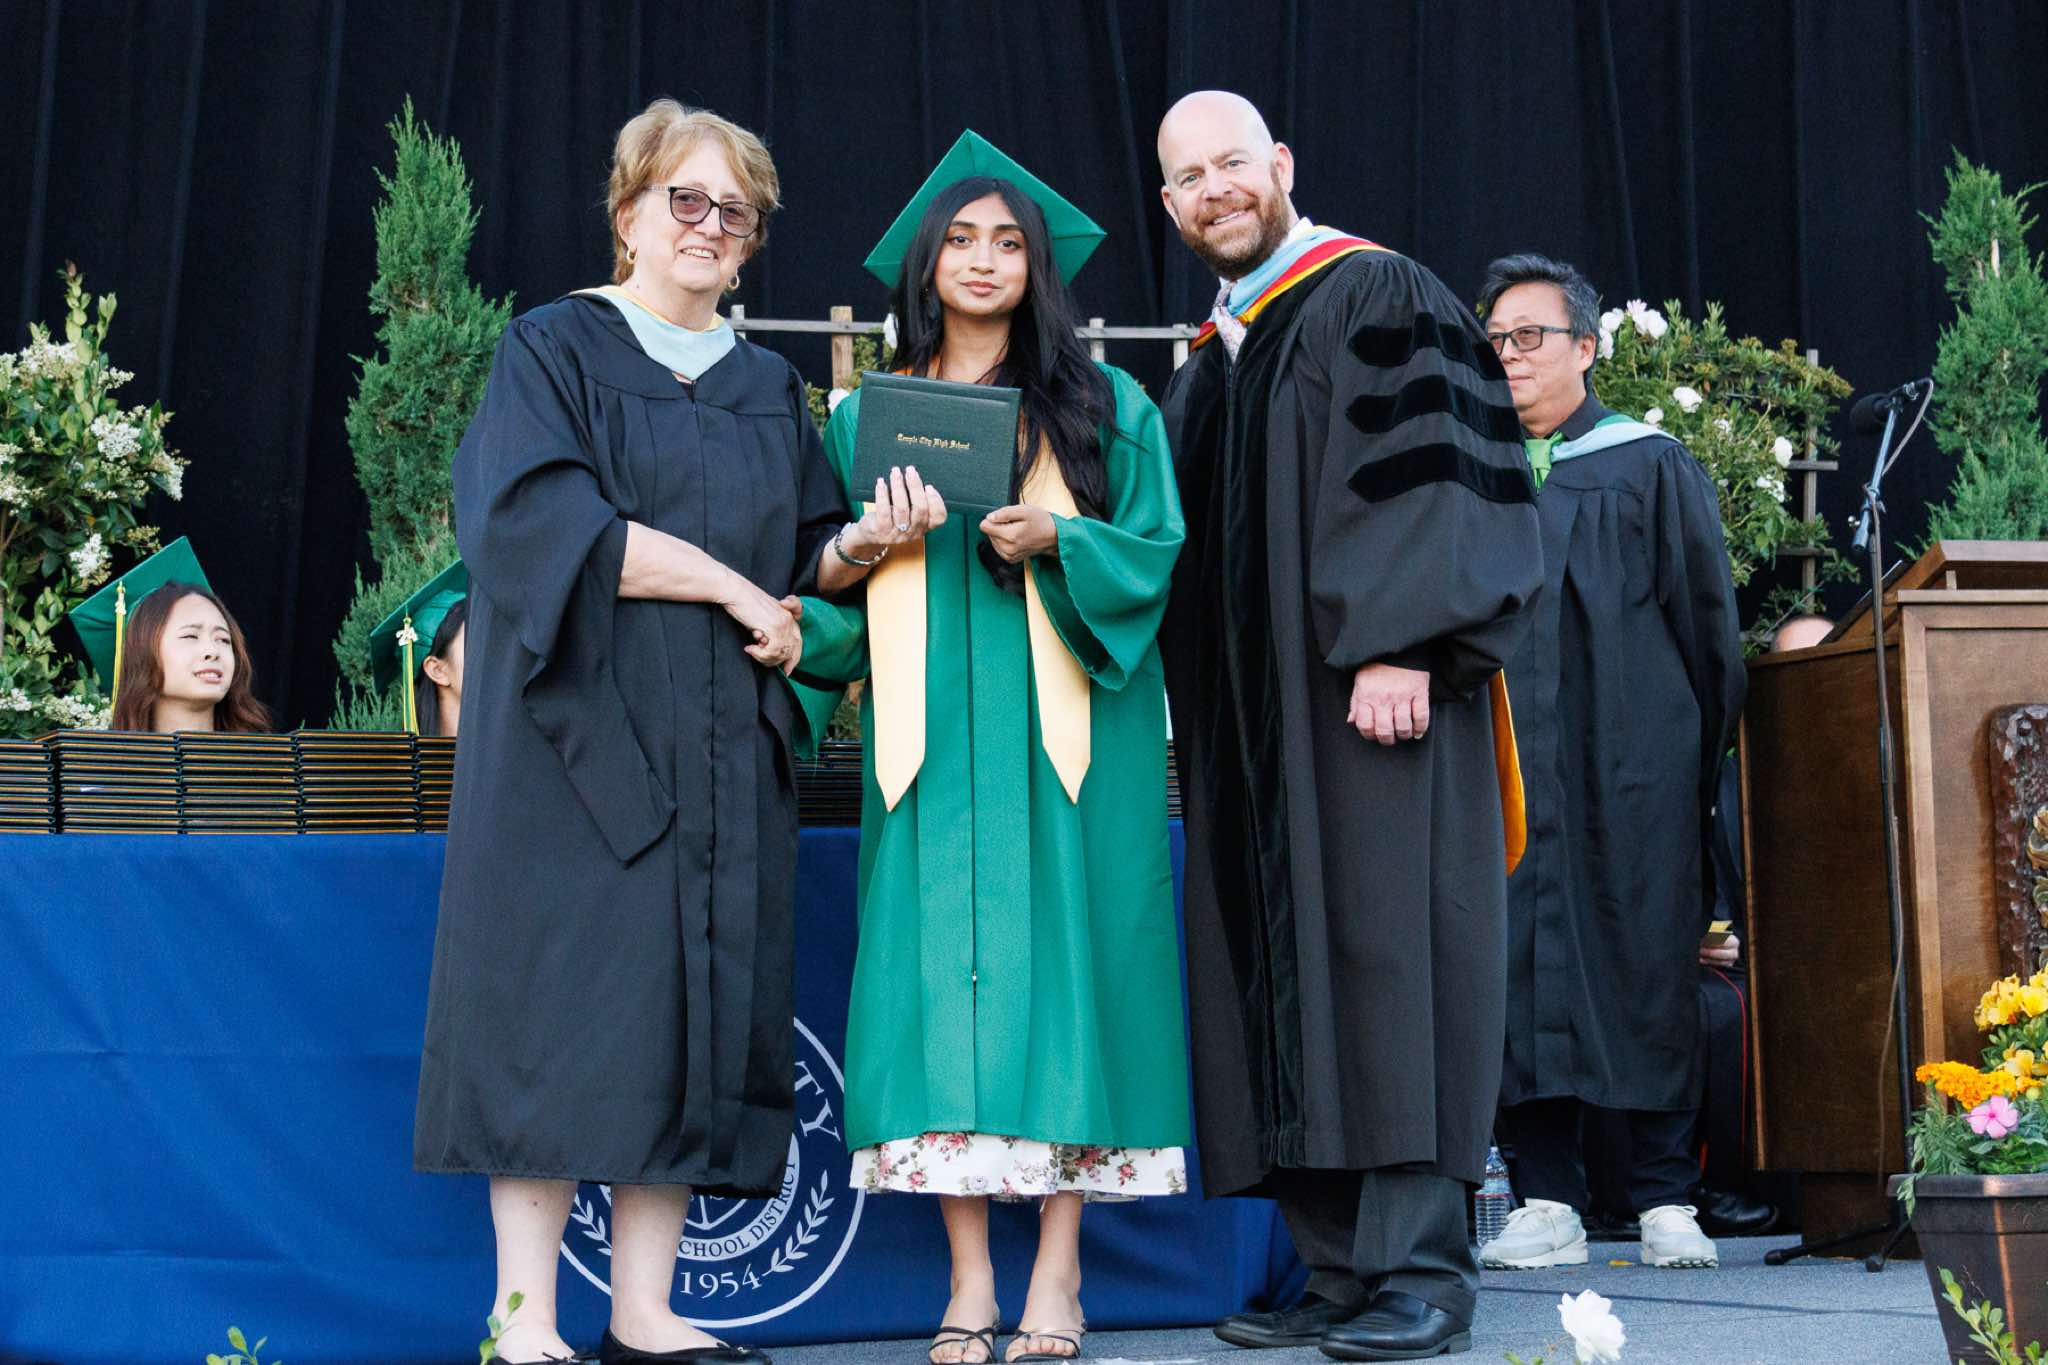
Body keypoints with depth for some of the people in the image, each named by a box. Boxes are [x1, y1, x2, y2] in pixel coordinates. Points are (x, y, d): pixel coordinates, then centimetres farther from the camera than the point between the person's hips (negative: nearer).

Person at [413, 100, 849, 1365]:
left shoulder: (771, 388, 18)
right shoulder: (555, 349, 2)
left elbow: (813, 552, 17)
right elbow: (541, 522, -13)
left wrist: (796, 608, -7)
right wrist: (726, 584, -13)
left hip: (723, 749, 5)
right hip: (580, 735, -5)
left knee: (696, 1010, 0)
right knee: (564, 1003, -9)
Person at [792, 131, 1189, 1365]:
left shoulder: (1107, 407, 10)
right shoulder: (868, 417, 16)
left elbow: (1155, 557, 3)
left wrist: (1055, 541, -15)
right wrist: (868, 546, -9)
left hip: (1063, 735, -2)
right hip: (932, 739, 2)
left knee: (1058, 961, -7)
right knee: (943, 974, -5)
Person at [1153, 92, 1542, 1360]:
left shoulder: (1378, 299, -2)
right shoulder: (1204, 371, 22)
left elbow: (1436, 476, -13)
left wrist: (1399, 649, -22)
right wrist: (1205, 721, 16)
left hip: (1375, 705, -8)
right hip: (1255, 731, 8)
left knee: (1387, 962, -9)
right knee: (1289, 994, 4)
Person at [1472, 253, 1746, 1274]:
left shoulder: (1650, 466, 6)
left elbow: (1705, 620, 6)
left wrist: (1700, 752, 2)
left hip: (1632, 767, -2)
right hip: (1507, 767, 2)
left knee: (1645, 963, 0)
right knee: (1520, 964, -2)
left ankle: (1665, 1200, 6)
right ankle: (1548, 1201, 2)